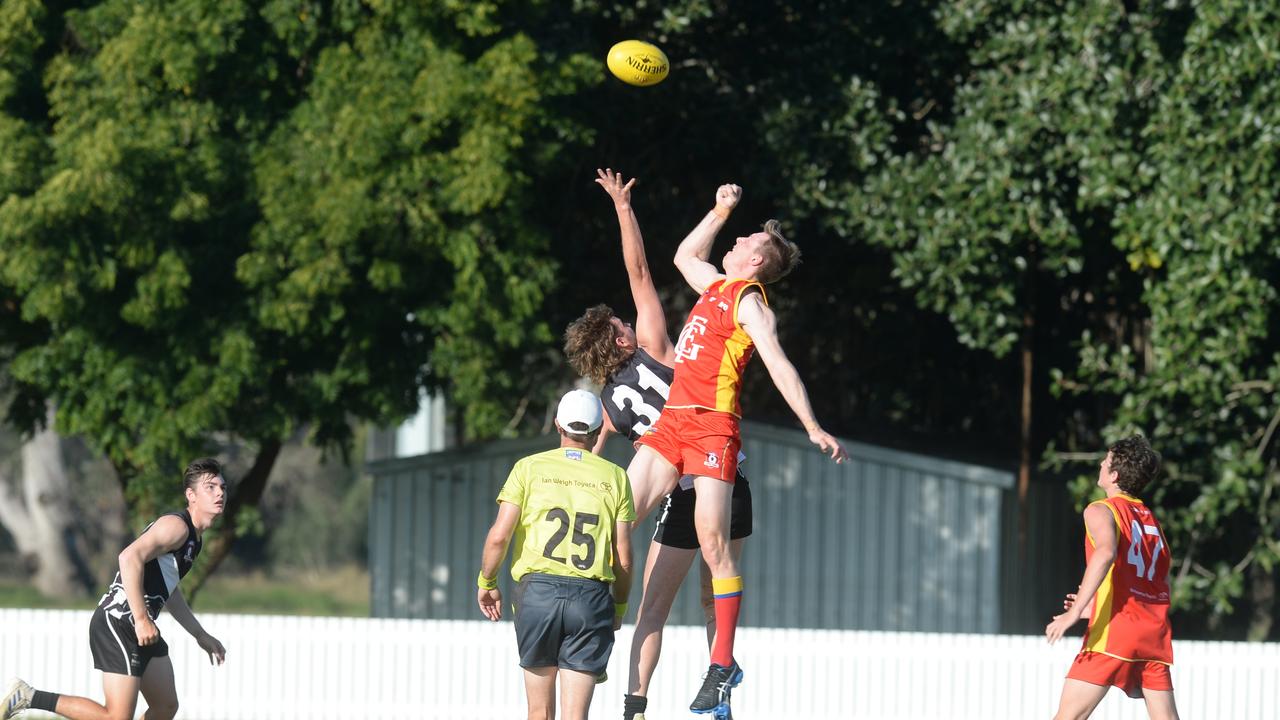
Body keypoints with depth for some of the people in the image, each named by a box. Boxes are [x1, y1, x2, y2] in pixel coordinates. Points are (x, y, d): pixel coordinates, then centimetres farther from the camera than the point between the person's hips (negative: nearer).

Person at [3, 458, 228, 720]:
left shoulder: (193, 537, 18)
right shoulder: (176, 526, -14)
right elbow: (130, 557, -30)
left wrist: (200, 635, 34)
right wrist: (142, 619, -31)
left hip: (140, 629, 10)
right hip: (119, 622, -10)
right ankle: (28, 698, -9)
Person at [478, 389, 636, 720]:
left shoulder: (529, 468, 5)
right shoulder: (614, 477, 7)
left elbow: (499, 535, -1)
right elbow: (623, 558, 5)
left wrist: (486, 583, 15)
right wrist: (619, 606, 21)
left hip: (538, 590, 0)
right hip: (591, 595, 0)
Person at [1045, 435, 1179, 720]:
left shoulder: (1101, 511, 1)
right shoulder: (1153, 522, 21)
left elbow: (1105, 554, -21)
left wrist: (1075, 613, -26)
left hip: (1112, 633, -6)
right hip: (1155, 636, 6)